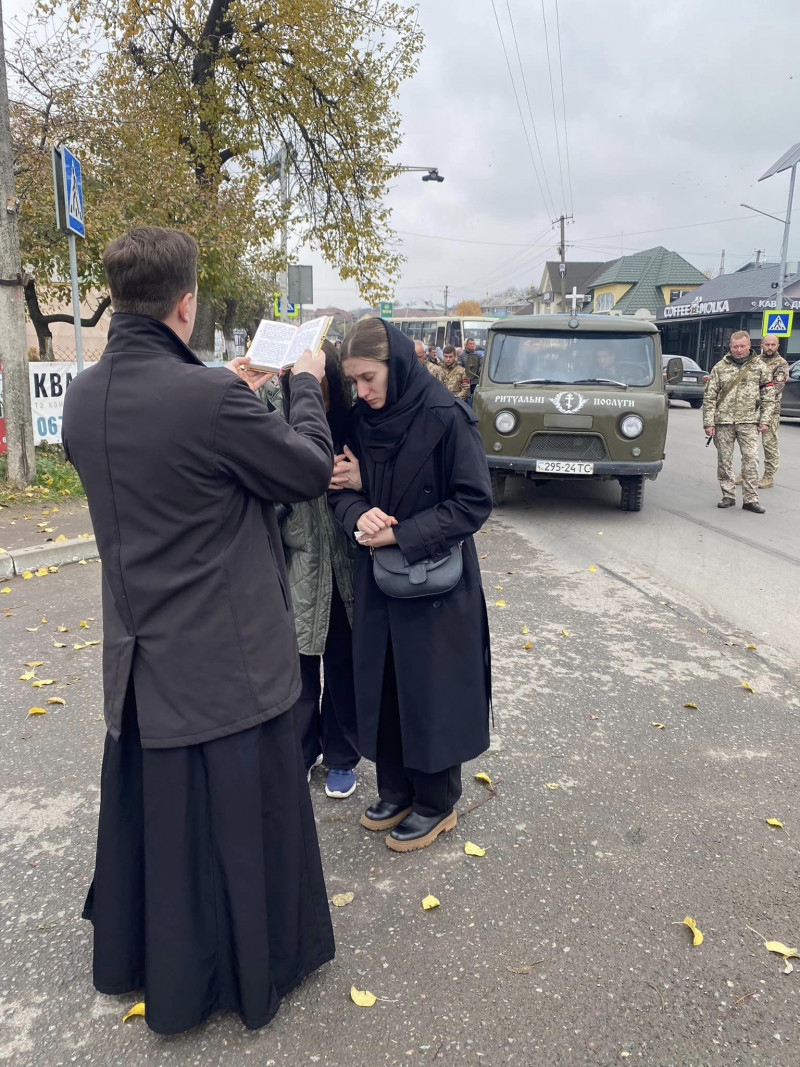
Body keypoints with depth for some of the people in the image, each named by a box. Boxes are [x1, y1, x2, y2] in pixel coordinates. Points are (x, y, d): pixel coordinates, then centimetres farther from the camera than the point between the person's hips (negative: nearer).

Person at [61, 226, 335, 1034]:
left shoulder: (83, 398, -2)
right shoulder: (211, 397, -24)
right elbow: (309, 470, -12)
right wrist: (305, 386, 3)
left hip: (138, 651, 7)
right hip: (223, 658, -7)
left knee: (145, 807, 25)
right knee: (237, 819, 13)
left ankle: (130, 953, 48)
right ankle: (247, 968, 35)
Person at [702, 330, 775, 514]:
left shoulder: (760, 367, 6)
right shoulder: (720, 367, 6)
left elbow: (768, 397, 8)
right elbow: (710, 397, 4)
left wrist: (764, 420, 0)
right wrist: (708, 422, -2)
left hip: (748, 421, -1)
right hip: (723, 422, 1)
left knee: (751, 459, -7)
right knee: (724, 460, 5)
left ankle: (750, 499, -2)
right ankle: (728, 496, 17)